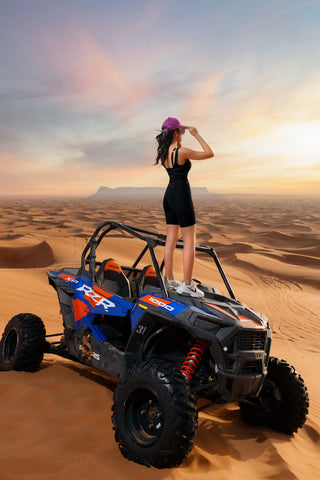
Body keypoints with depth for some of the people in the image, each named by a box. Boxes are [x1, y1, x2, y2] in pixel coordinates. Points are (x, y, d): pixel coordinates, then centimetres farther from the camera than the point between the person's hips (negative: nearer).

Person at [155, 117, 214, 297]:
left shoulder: (164, 152, 8)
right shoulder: (182, 151, -15)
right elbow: (210, 153, -8)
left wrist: (179, 142, 23)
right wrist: (197, 135, -2)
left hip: (169, 195, 8)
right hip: (182, 195, -8)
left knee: (171, 239, 12)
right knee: (189, 241, -2)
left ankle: (170, 280, 19)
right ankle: (187, 285, -1)